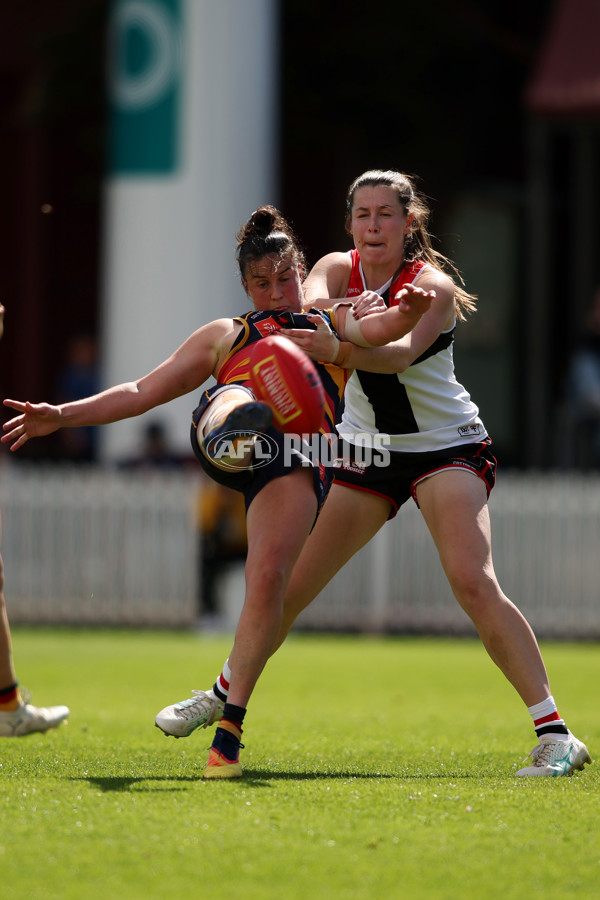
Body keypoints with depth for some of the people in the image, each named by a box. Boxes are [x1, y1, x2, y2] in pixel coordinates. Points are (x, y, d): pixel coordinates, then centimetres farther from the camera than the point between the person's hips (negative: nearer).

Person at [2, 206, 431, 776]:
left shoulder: (331, 325, 33)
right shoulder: (225, 337, 37)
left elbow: (381, 328, 10)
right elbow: (140, 393, 33)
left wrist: (407, 312, -15)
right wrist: (61, 416, 21)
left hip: (300, 449, 0)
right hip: (225, 416, 0)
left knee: (268, 579, -21)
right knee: (233, 407, -39)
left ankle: (229, 727, -14)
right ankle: (231, 441, -79)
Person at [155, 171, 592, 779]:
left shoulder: (433, 284, -18)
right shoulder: (338, 270, -3)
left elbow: (402, 353, -37)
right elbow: (308, 300, -27)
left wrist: (339, 349, -55)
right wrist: (345, 310, -49)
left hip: (448, 448, -5)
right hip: (367, 449, 5)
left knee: (473, 582, -25)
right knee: (287, 582, 6)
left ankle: (555, 734, -25)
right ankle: (223, 695, 30)